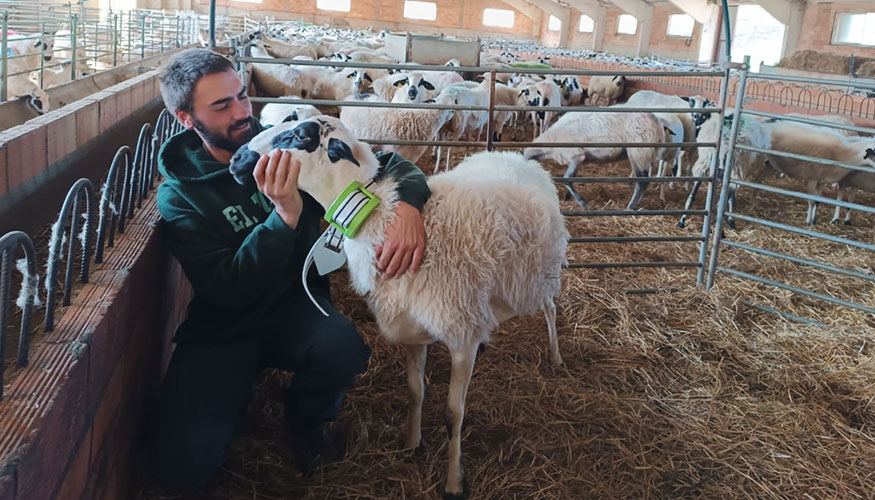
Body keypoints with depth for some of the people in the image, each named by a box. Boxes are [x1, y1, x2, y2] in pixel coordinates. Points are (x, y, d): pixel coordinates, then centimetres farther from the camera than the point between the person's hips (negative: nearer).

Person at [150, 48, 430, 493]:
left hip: (294, 305, 2)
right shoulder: (179, 197, -11)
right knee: (182, 466, -18)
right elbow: (229, 293, -23)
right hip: (223, 328, -1)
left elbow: (388, 164, -5)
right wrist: (284, 216, -35)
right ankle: (238, 387, 15)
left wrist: (408, 205, -29)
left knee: (343, 349, -34)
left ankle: (307, 421, 3)